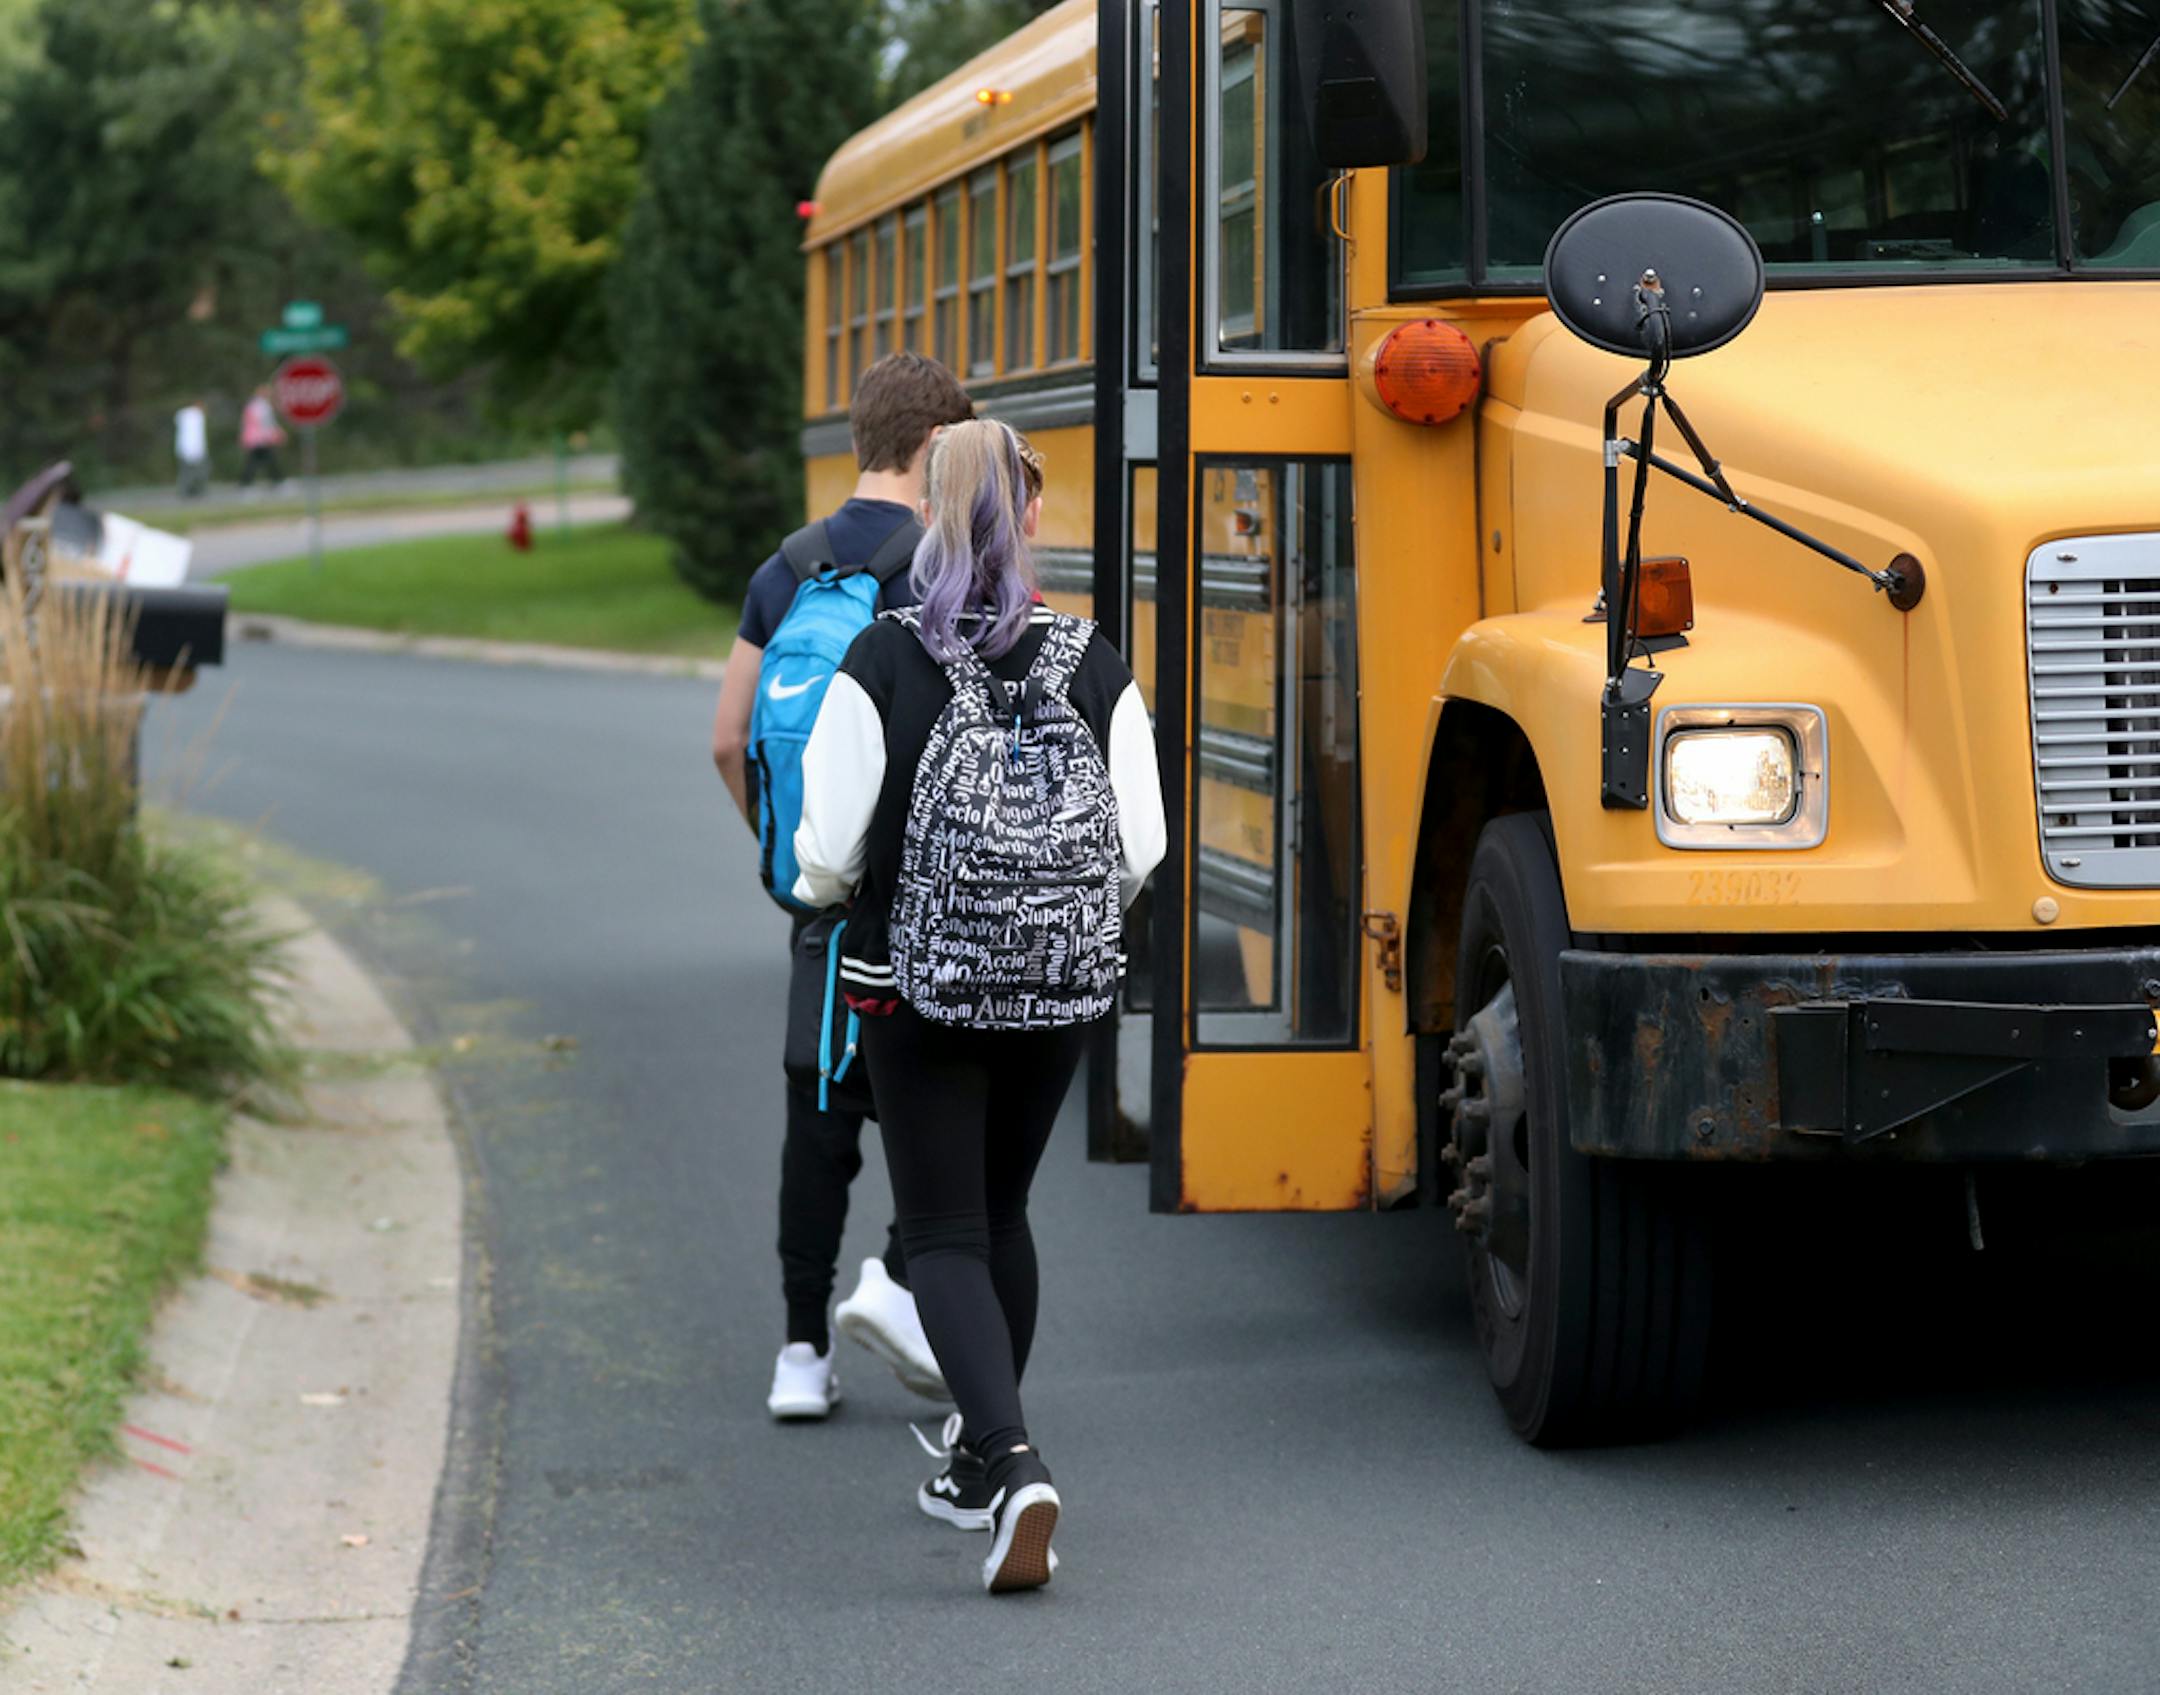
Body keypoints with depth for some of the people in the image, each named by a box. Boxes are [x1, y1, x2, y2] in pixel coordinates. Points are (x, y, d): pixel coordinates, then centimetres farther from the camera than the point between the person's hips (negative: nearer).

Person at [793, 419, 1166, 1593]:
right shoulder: (1094, 666, -4)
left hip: (917, 987, -3)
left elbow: (827, 856, -11)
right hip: (1061, 991, 3)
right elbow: (1140, 850, -4)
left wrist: (822, 886, 12)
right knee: (1000, 1211, 22)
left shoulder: (883, 663, -12)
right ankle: (979, 1458, 34)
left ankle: (1011, 1465, -20)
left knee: (943, 1234, 1)